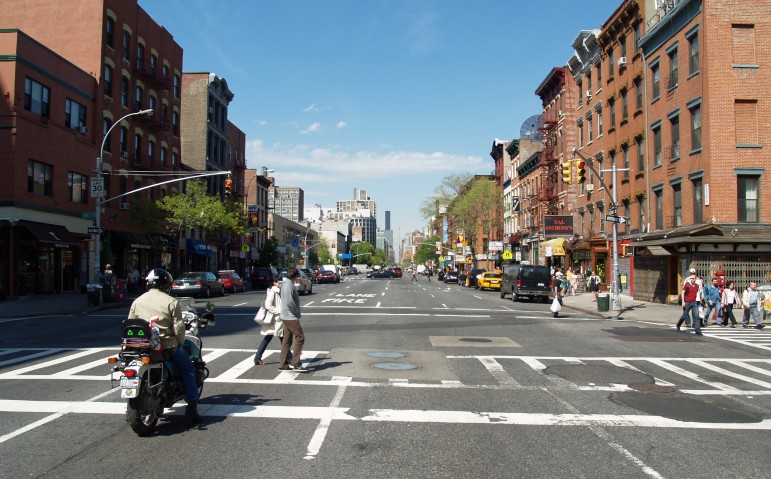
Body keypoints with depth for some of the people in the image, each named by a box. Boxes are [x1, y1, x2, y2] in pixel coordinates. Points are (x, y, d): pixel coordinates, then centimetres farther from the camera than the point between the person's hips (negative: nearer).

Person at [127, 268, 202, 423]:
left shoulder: (137, 301, 8)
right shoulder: (171, 301, -7)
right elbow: (178, 327, -11)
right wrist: (180, 343, 4)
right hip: (167, 344, -5)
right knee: (188, 369, 11)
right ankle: (191, 408, 3)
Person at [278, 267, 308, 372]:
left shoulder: (286, 284, 15)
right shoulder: (288, 285, -16)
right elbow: (289, 302, -24)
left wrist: (296, 314, 15)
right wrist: (297, 313, -14)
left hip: (287, 317, 10)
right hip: (291, 317, -10)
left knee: (287, 340, 12)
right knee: (300, 338, -8)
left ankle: (282, 364, 15)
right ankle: (296, 364, -8)